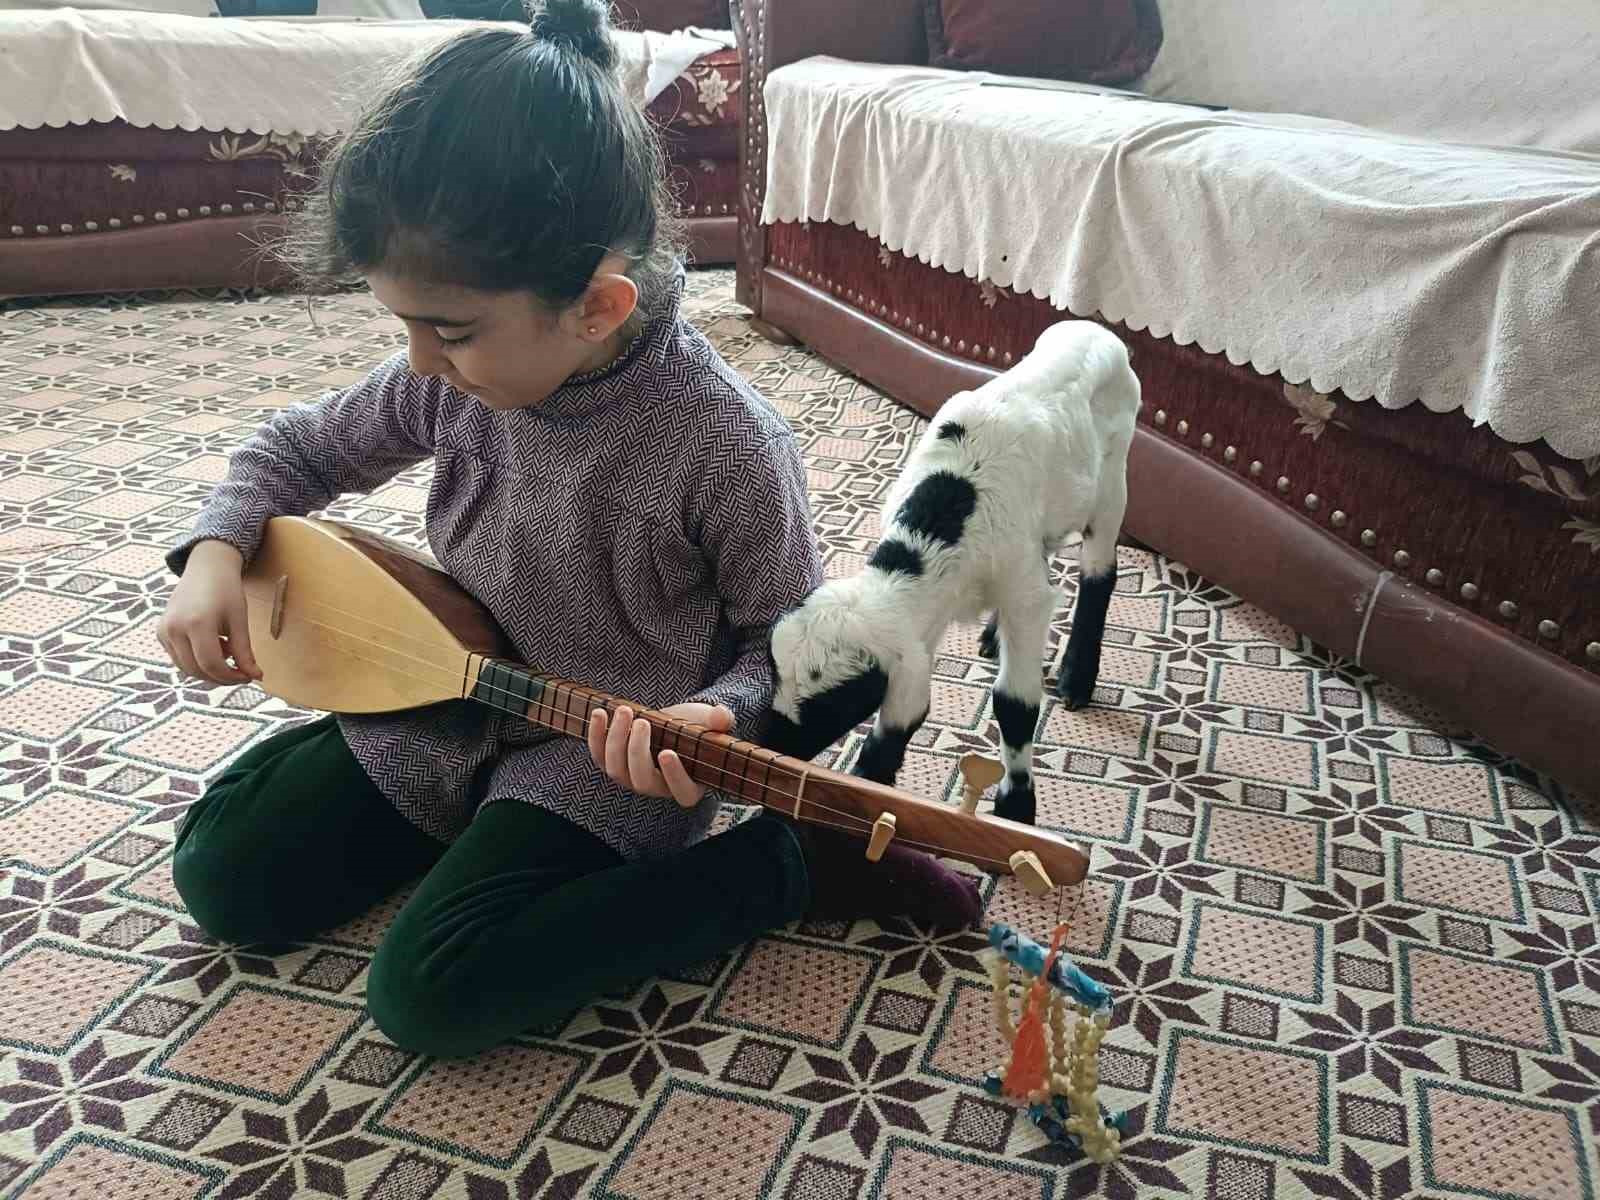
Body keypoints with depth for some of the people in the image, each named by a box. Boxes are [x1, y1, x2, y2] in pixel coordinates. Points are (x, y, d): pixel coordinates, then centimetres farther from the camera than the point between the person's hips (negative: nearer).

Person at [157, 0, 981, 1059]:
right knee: (222, 875, 4)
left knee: (429, 995, -21)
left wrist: (717, 717, -31)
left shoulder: (723, 444, -26)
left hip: (614, 756, -6)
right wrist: (217, 553, -8)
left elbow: (788, 640, -11)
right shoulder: (457, 375, -10)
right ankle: (485, 824, 21)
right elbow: (302, 448, 9)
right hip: (446, 707, 6)